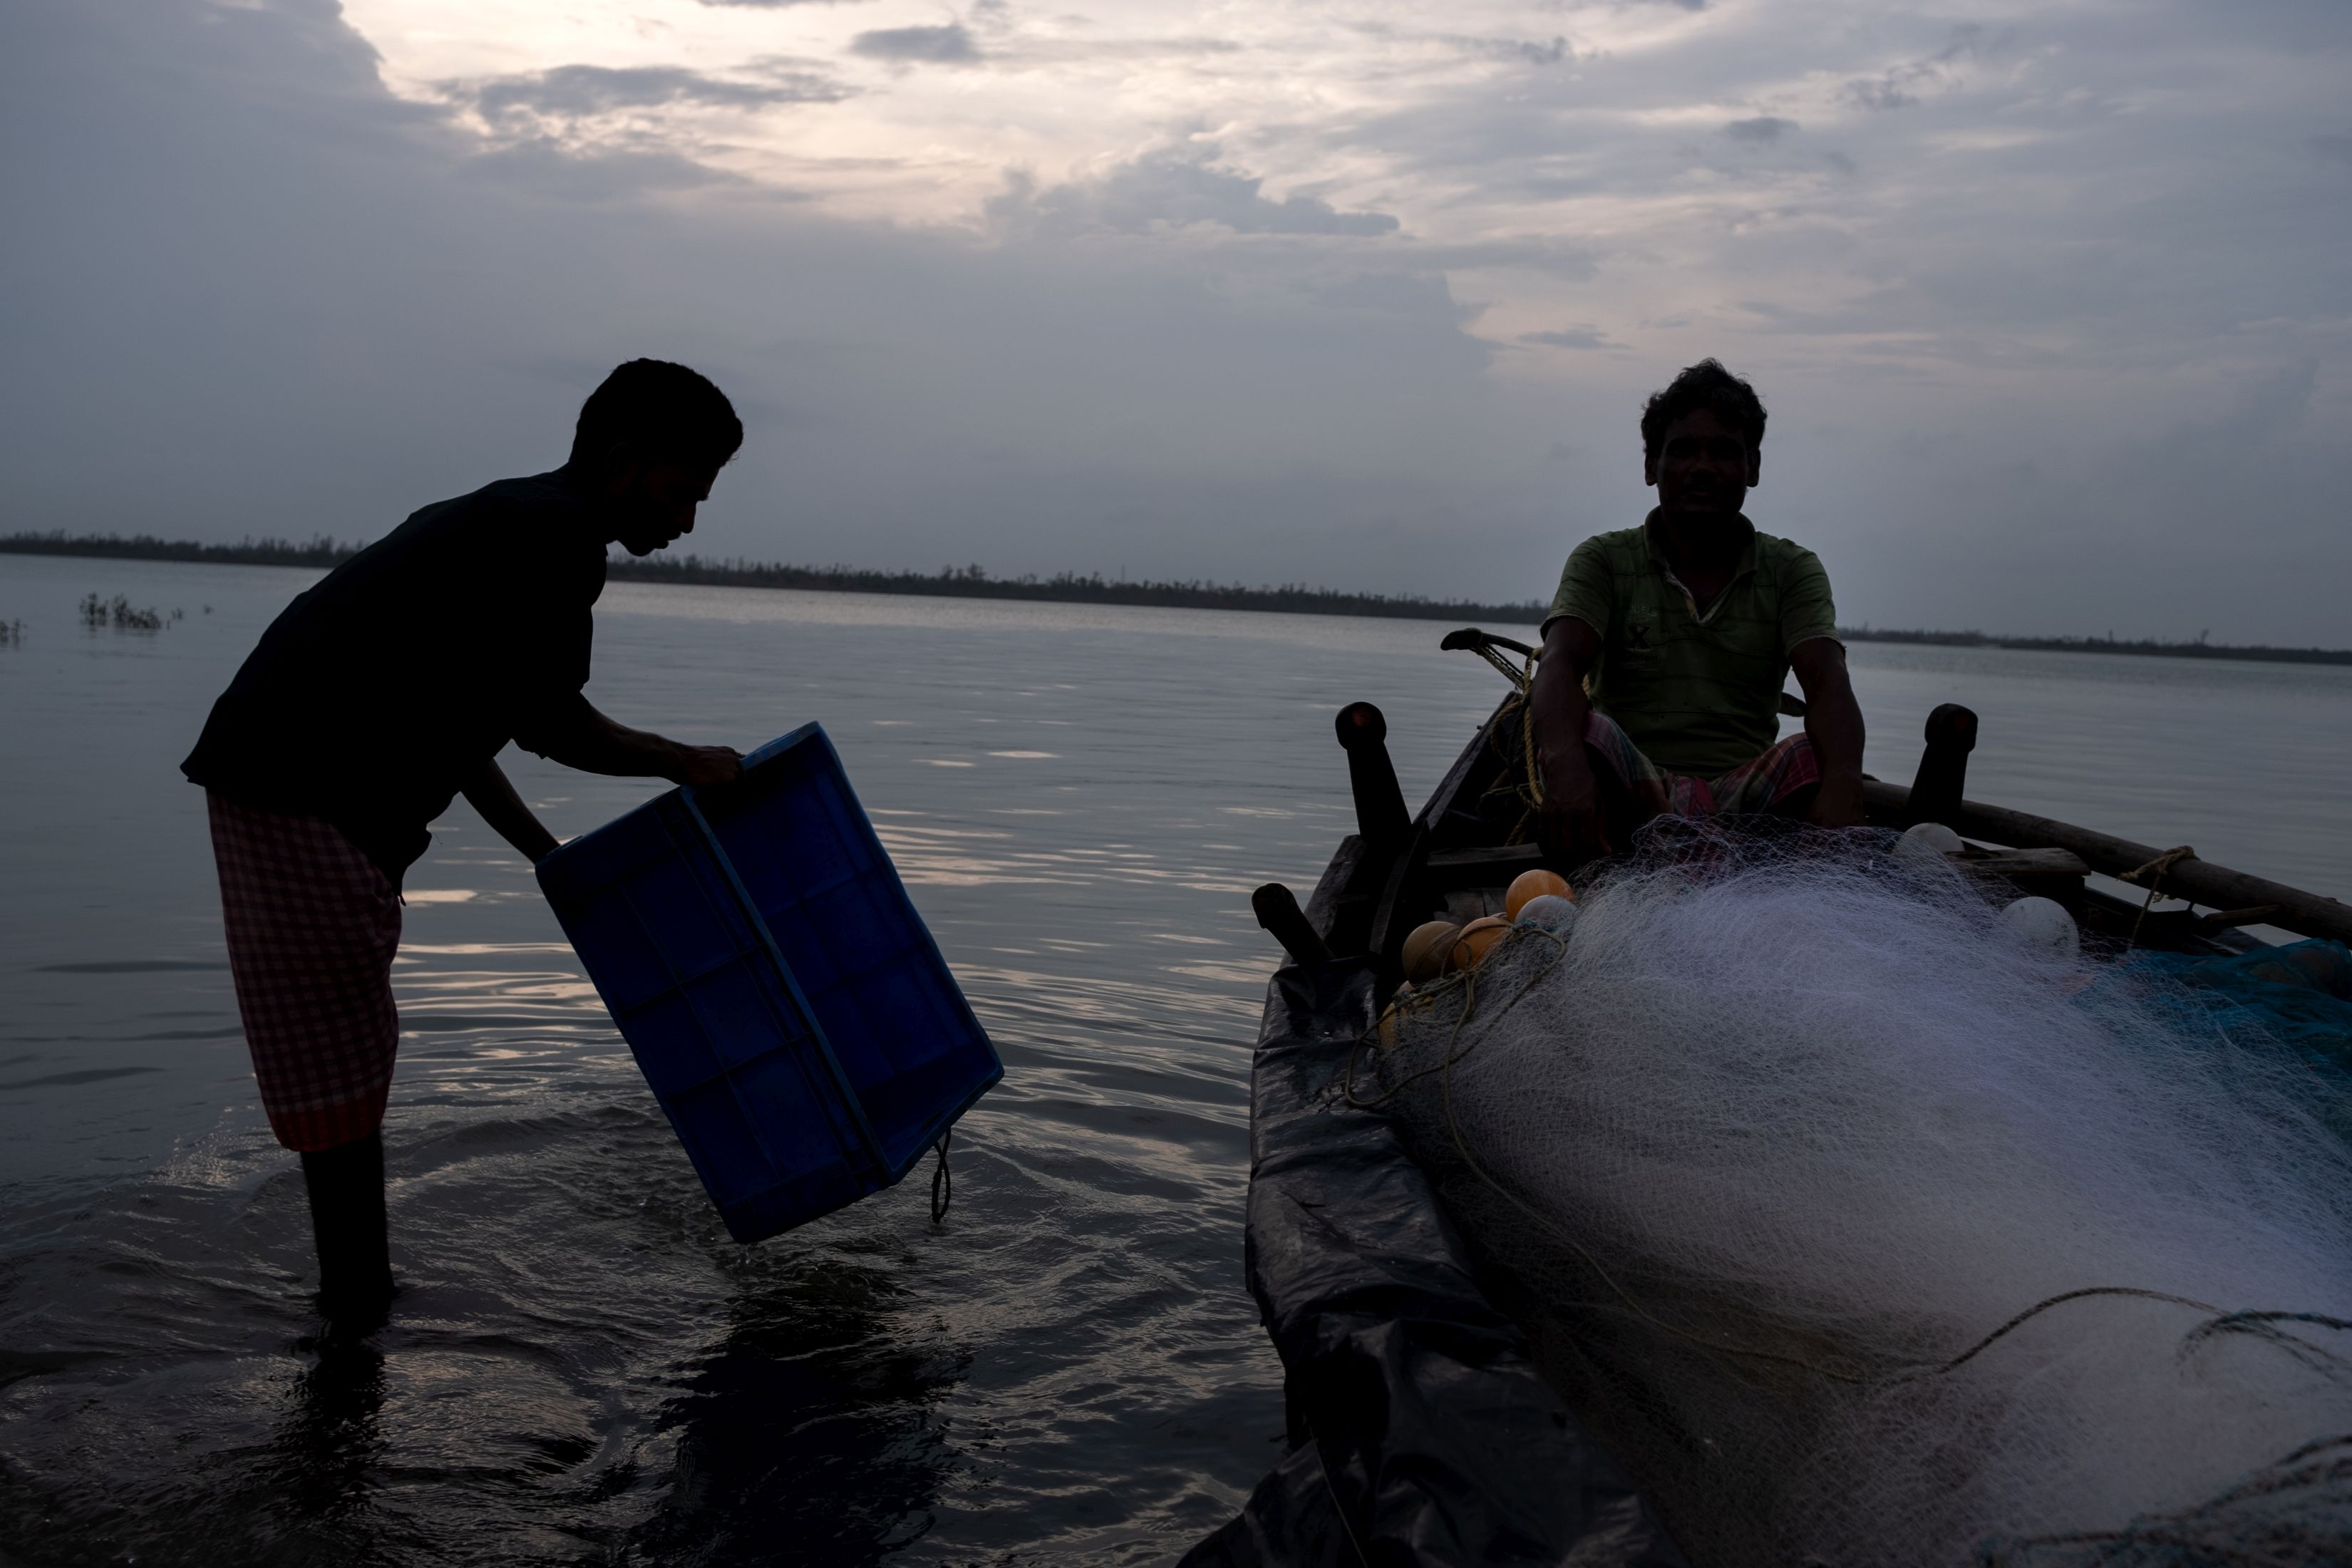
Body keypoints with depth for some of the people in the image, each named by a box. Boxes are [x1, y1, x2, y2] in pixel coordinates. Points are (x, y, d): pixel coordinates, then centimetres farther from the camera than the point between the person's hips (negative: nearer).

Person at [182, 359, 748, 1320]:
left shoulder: (511, 522, 19)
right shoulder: (555, 535, -12)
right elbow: (552, 725, -13)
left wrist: (547, 855, 27)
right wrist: (683, 764, 2)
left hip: (334, 797, 10)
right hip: (301, 799, -10)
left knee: (347, 1053, 15)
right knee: (338, 1063, -2)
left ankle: (360, 1286, 26)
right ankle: (356, 1298, 7)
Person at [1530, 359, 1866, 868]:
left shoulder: (1792, 570, 11)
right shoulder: (1603, 560, 7)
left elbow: (1826, 682, -8)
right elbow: (1560, 663, -13)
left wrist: (1841, 784, -33)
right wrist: (1566, 764, -38)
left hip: (1747, 793, 1)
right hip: (1631, 794, -1)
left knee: (1815, 753, -30)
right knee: (1589, 731, -33)